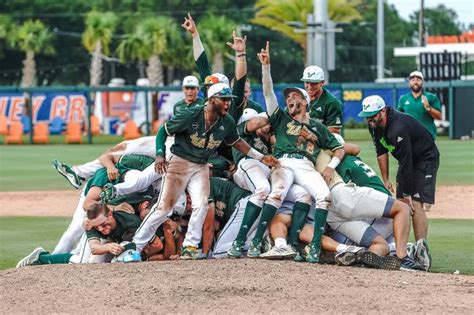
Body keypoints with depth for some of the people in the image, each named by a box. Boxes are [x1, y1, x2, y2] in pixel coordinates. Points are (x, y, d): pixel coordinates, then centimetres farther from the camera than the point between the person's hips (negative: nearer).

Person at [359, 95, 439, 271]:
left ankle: (422, 251, -29)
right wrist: (385, 180, 3)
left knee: (415, 203, -21)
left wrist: (407, 194, -25)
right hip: (408, 162, 9)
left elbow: (406, 163, -31)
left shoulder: (398, 129, -35)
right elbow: (381, 152, 5)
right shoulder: (374, 125, -8)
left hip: (426, 159, -9)